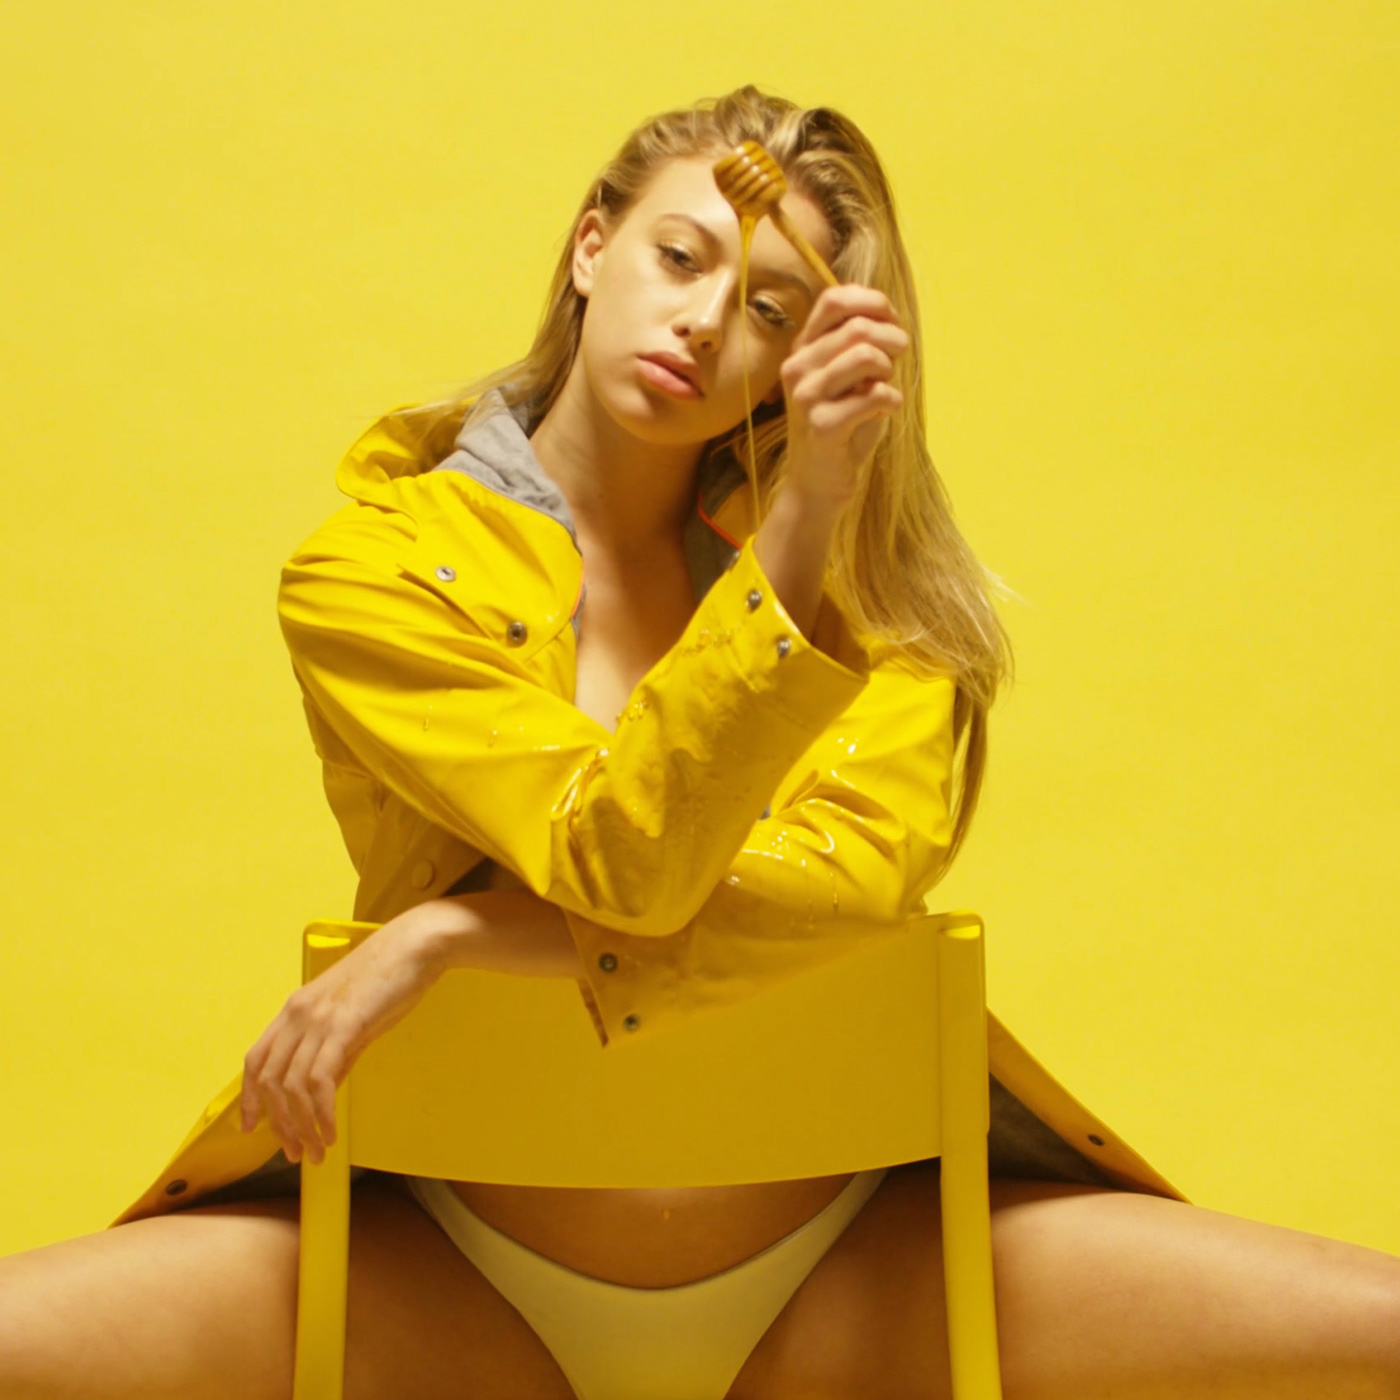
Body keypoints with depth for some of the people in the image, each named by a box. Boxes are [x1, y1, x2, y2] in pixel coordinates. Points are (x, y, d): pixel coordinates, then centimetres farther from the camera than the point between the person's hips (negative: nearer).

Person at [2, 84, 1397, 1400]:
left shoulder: (868, 579, 5)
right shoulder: (369, 570, -4)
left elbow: (856, 869, -14)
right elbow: (622, 856, -16)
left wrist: (452, 934, -19)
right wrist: (802, 515, -26)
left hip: (847, 1260, 2)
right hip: (473, 1280, -1)